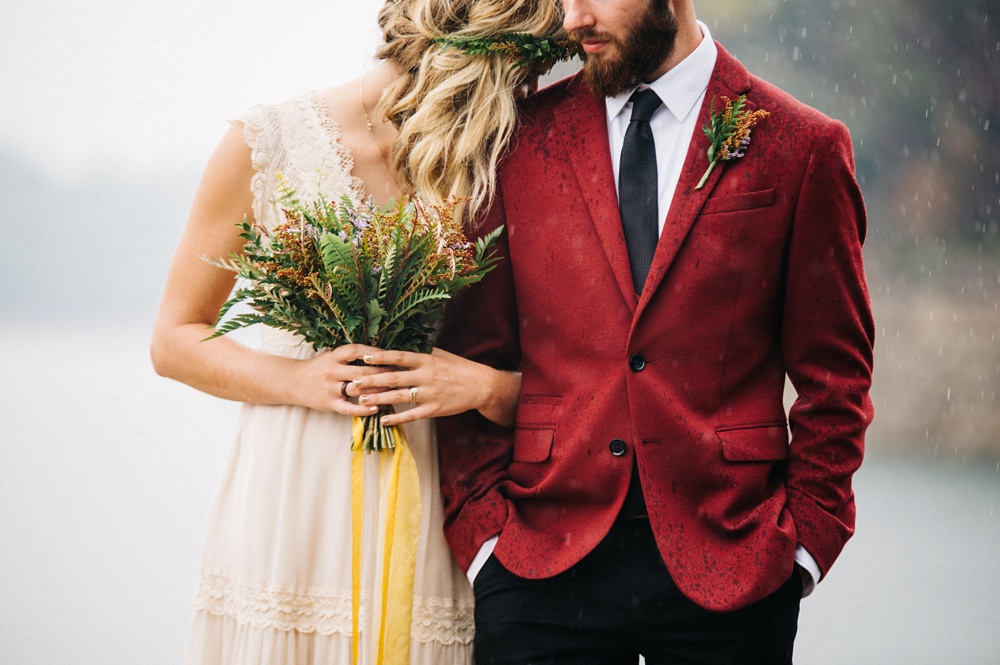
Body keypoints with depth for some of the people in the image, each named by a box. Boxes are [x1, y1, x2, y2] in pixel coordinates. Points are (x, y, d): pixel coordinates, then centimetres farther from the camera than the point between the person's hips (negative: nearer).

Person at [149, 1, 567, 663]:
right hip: (288, 496, -1)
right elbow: (175, 340, 3)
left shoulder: (483, 173, 4)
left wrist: (484, 386, -16)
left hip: (425, 505, 2)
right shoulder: (267, 143, -2)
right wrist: (299, 379, -11)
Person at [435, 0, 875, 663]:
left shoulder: (802, 146, 1)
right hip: (542, 563, 1)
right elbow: (476, 354, 7)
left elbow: (834, 378, 4)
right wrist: (481, 529, -1)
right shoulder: (523, 137, 6)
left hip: (729, 568, -1)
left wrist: (806, 538, -2)